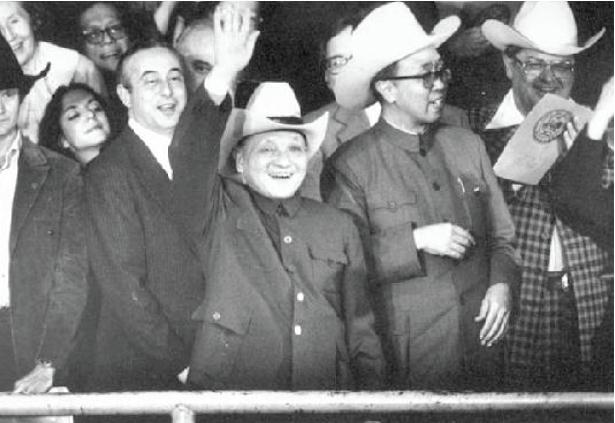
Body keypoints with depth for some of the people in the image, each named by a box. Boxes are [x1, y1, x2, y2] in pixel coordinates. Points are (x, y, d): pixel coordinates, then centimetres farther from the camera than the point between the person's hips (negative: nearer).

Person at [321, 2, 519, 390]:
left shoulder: (468, 145, 9)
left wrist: (502, 284, -4)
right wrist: (416, 241, -18)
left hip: (484, 342, 4)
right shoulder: (349, 166, -7)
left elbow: (502, 236, 14)